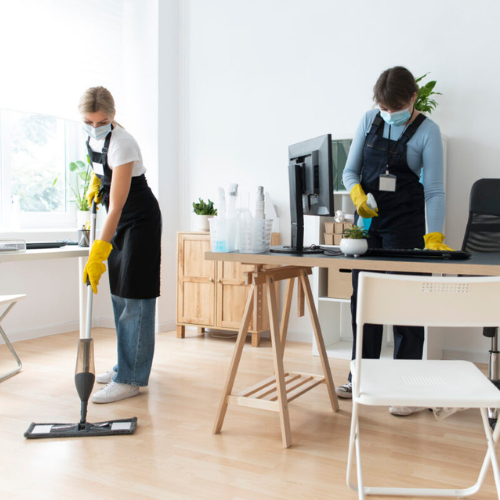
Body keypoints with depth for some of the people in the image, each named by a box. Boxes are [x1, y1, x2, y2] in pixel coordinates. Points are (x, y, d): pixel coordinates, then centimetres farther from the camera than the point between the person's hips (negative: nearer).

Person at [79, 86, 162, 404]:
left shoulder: (121, 143, -27)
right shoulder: (93, 137, -3)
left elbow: (116, 207, -32)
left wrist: (98, 254, -35)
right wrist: (94, 181, 6)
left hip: (140, 220, -9)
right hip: (120, 220, 9)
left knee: (135, 296, -10)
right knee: (120, 294, 12)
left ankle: (130, 380, -6)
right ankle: (127, 366, 23)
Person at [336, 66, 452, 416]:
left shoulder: (427, 131, -7)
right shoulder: (369, 121, 4)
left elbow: (434, 189, -10)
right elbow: (350, 170, 6)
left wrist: (434, 236, -21)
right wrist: (357, 194, -16)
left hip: (404, 223, -4)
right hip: (367, 218, 4)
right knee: (362, 296, 9)